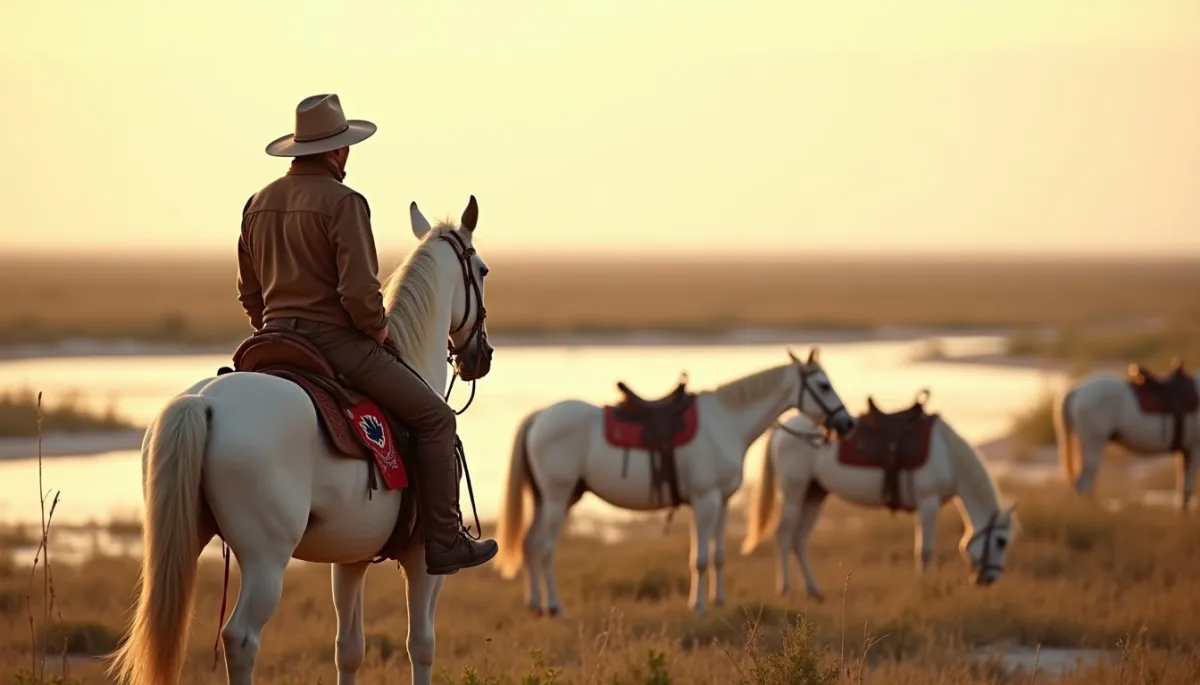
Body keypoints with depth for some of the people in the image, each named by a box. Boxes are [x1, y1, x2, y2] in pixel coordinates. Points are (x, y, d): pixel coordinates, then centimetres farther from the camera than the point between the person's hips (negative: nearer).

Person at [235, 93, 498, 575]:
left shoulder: (259, 204, 10)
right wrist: (378, 327, -3)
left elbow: (249, 292, 16)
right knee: (435, 418, 0)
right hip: (336, 340, -8)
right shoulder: (342, 202, -13)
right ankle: (444, 543, -3)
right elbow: (359, 290, -20)